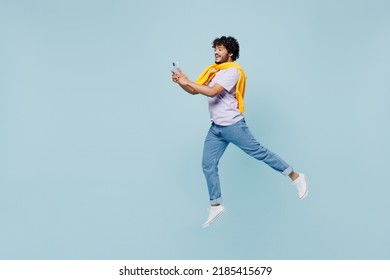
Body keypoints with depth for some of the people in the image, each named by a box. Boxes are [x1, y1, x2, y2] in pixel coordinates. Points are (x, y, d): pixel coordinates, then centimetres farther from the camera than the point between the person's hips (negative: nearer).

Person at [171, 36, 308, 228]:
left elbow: (212, 92, -25)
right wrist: (180, 82, -4)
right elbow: (194, 91, 14)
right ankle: (216, 206, 15)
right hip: (216, 128, 8)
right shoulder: (214, 70, 13)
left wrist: (188, 81, -20)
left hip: (232, 125, -8)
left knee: (258, 152, -2)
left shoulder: (232, 71, -13)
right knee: (208, 165, 4)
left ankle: (295, 177, 13)